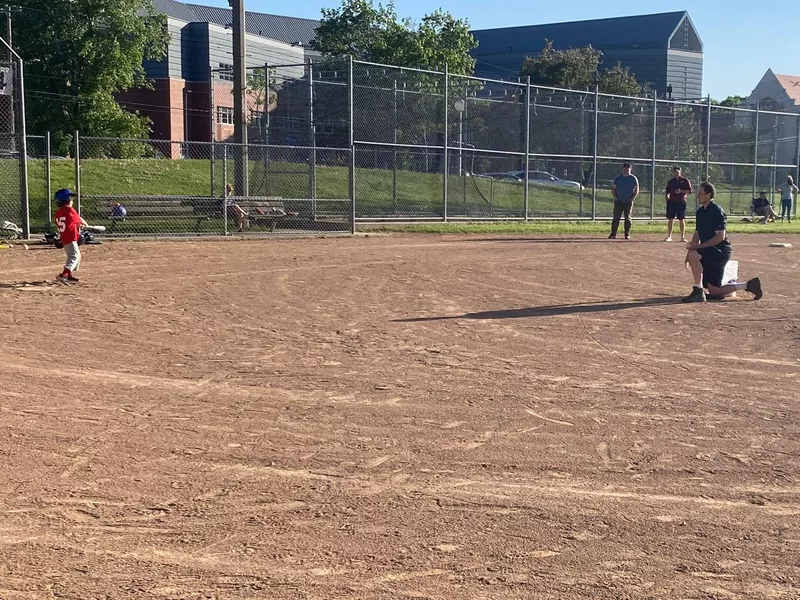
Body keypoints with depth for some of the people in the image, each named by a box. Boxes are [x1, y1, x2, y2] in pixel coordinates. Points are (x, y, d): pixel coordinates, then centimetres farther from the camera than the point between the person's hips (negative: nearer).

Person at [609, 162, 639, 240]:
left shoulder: (633, 178, 4)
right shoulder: (618, 178, 10)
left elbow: (636, 190, 3)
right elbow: (613, 188, 13)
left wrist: (632, 199, -8)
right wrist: (615, 197, -1)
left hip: (628, 202, -1)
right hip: (618, 202, 1)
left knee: (627, 218, 2)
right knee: (616, 218, -4)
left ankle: (627, 234, 9)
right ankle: (613, 234, -3)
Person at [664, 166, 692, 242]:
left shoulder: (685, 181, 2)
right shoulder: (670, 181, 11)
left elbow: (689, 191, -3)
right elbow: (667, 192, 15)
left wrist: (681, 191, -16)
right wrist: (667, 198, 1)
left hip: (681, 202, -2)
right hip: (672, 202, 2)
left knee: (682, 220, 3)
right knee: (670, 219, 0)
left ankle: (682, 237, 8)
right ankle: (669, 236, 5)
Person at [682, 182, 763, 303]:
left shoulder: (717, 211, -15)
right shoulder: (700, 211, 12)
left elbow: (720, 236, -22)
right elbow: (697, 235, 15)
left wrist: (699, 246, -24)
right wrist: (691, 247, 1)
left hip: (721, 250, -9)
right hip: (710, 253, 9)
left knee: (693, 255, -33)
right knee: (714, 292, 6)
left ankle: (698, 292, -25)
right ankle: (748, 286, 23)